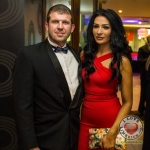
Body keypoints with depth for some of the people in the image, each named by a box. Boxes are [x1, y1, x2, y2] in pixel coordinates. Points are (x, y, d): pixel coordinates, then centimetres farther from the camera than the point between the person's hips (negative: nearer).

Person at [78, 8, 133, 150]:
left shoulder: (121, 60, -11)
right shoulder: (86, 55, 1)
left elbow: (127, 102, -10)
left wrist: (112, 133, -17)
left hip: (110, 122, -4)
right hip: (86, 121, 4)